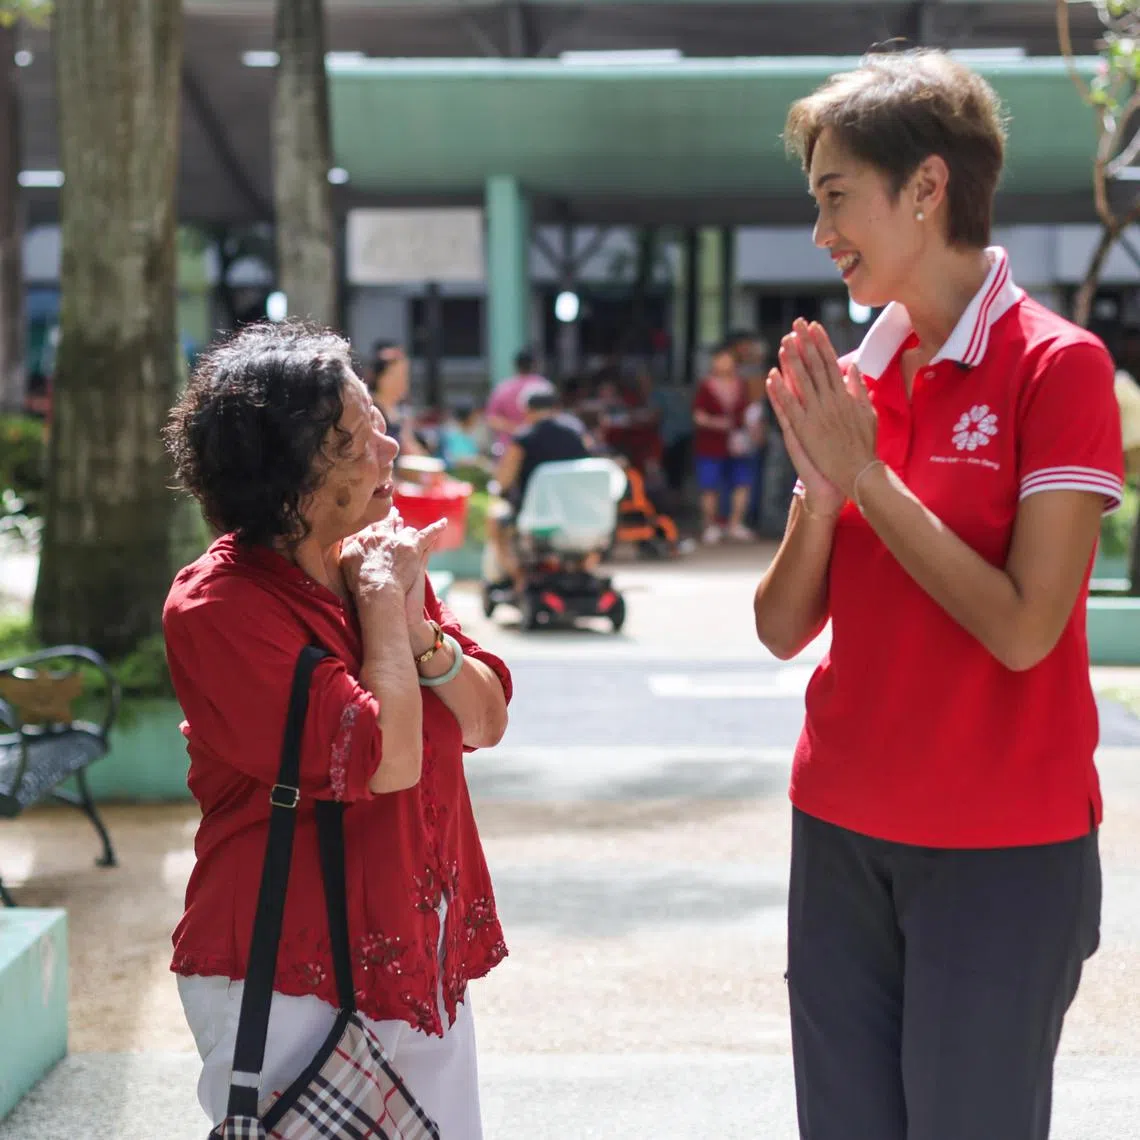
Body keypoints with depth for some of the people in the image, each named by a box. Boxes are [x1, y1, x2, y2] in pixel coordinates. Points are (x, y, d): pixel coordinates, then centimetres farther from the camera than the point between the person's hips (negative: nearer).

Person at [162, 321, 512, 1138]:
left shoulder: (382, 558, 6)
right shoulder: (219, 609, -18)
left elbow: (486, 720, 5)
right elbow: (389, 760, -23)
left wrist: (413, 621, -11)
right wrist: (381, 600, -12)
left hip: (422, 963, 7)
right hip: (291, 980, -7)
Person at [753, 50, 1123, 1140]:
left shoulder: (1055, 365, -11)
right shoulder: (853, 376, 7)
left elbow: (1025, 629, -19)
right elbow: (784, 628, 6)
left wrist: (867, 473, -16)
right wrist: (819, 488, -11)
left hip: (1001, 854, -6)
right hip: (841, 833, 6)